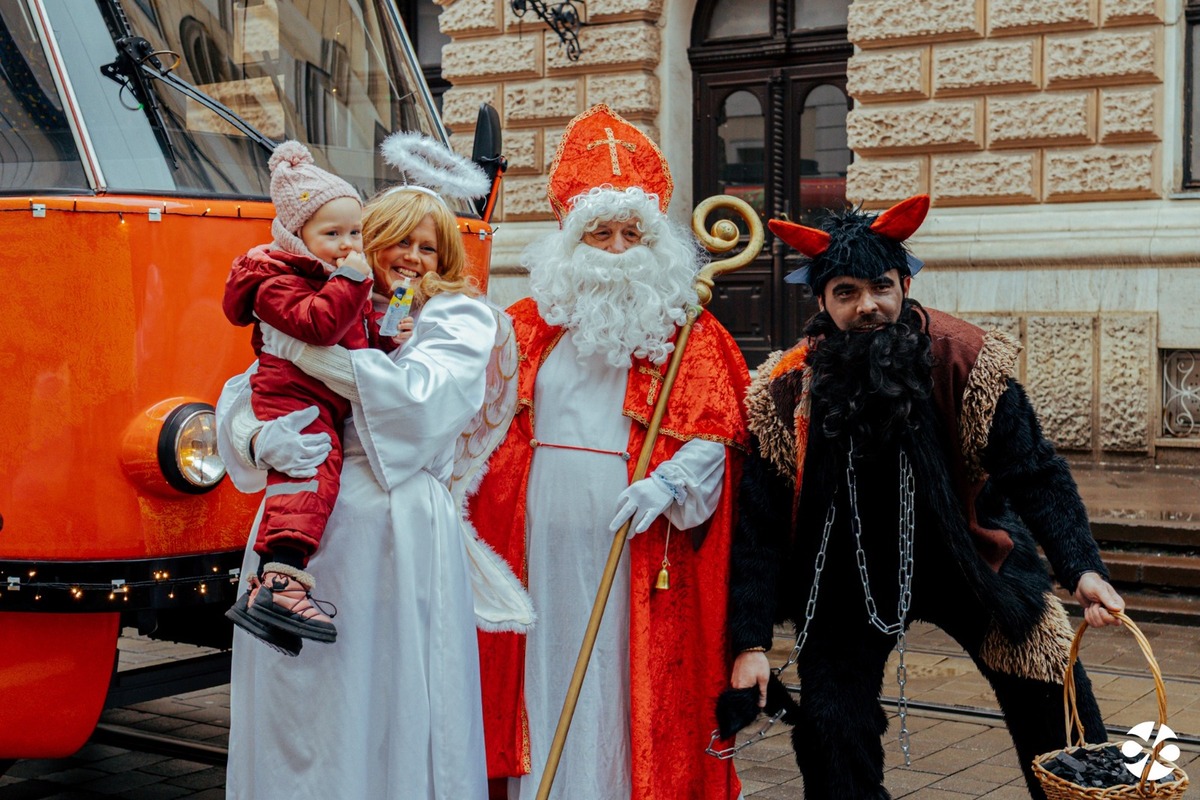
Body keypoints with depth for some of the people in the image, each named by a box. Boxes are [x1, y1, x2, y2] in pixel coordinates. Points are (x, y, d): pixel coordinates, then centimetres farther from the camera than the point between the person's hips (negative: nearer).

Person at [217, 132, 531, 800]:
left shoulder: (461, 318, 5)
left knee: (396, 706, 0)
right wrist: (259, 438, -18)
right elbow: (239, 399, 6)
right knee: (304, 713, 8)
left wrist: (301, 348, -13)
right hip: (304, 527, 4)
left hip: (401, 537, -3)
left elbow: (420, 395, -15)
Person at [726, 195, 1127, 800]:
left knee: (1056, 705, 2)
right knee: (831, 736, -4)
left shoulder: (965, 360, -18)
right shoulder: (788, 391, -16)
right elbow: (760, 523, -13)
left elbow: (1033, 474, -14)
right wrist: (751, 643, -17)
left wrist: (1082, 569, -28)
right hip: (848, 583, 0)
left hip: (968, 561, 0)